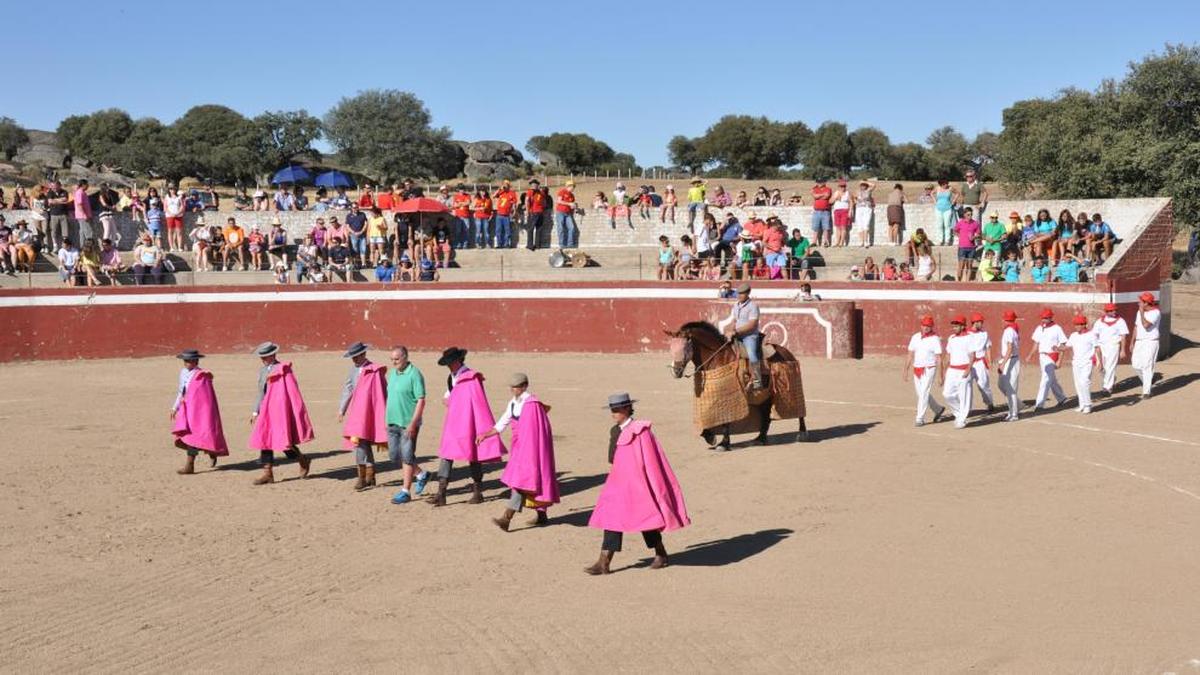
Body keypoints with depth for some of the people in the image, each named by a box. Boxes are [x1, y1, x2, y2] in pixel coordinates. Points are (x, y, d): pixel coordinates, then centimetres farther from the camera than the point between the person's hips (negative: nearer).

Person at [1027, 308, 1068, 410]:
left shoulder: (1057, 329, -7)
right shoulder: (1039, 329, 10)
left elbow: (1062, 345, -8)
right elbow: (1036, 344, 17)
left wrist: (1059, 360, -15)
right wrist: (1031, 356, 8)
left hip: (1051, 357, -7)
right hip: (1041, 356, 7)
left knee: (1046, 379, -11)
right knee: (1052, 379, 16)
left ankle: (1039, 403, -15)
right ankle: (1061, 398, 32)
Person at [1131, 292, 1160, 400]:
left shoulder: (1155, 312, -14)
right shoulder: (1140, 312, 11)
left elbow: (1146, 325, -26)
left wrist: (1142, 311, -19)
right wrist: (1132, 342, 17)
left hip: (1150, 342, -8)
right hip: (1139, 342, 8)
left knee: (1147, 366, -8)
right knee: (1136, 365, 7)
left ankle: (1146, 393, -6)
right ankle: (1147, 382, 31)